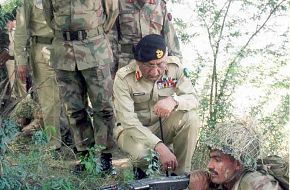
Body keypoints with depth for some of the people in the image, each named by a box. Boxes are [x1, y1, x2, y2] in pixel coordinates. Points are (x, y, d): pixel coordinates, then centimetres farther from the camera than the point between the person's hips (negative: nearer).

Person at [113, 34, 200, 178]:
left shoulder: (174, 66, -12)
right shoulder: (123, 78, -23)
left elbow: (193, 100, -13)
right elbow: (129, 122, -29)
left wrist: (174, 100, -39)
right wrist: (160, 146, -42)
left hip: (162, 126, 4)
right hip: (133, 129, -3)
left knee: (190, 118, -26)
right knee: (141, 149, -37)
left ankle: (181, 174, -10)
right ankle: (142, 170, 2)